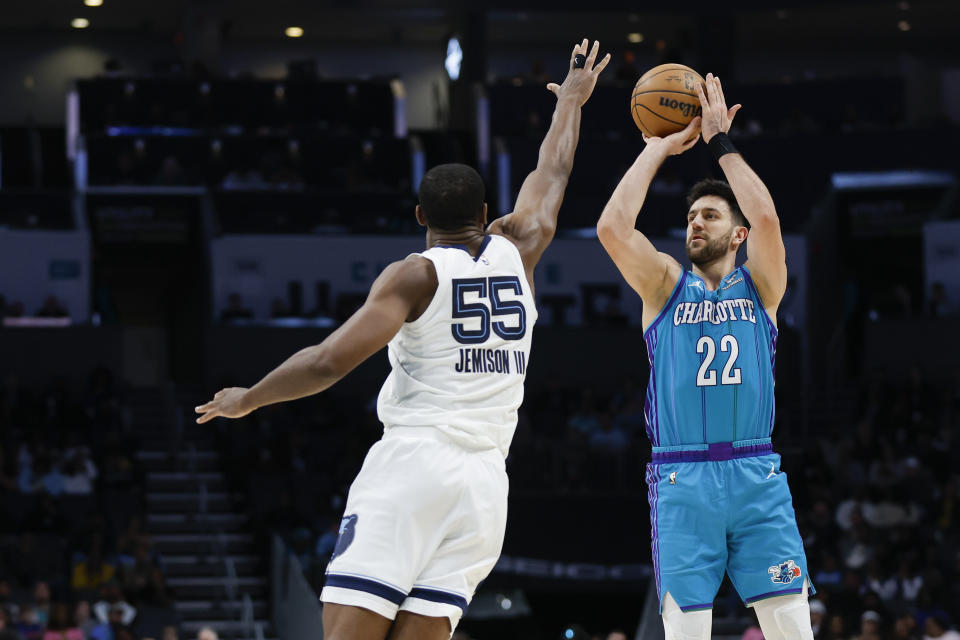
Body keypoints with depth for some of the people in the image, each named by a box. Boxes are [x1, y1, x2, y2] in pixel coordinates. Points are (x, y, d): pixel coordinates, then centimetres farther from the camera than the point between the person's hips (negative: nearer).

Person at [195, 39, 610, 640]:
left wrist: (246, 399, 4)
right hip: (484, 482, 5)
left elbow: (329, 362, -10)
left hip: (411, 462, -5)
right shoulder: (515, 252, 12)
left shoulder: (416, 275, -1)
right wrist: (571, 101, 48)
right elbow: (551, 180, 32)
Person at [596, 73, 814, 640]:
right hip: (682, 481, 0)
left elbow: (766, 218, -8)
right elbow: (612, 226, -5)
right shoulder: (666, 285, 11)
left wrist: (720, 141, -3)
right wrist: (659, 148, 1)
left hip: (757, 476, 0)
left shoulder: (760, 285, 11)